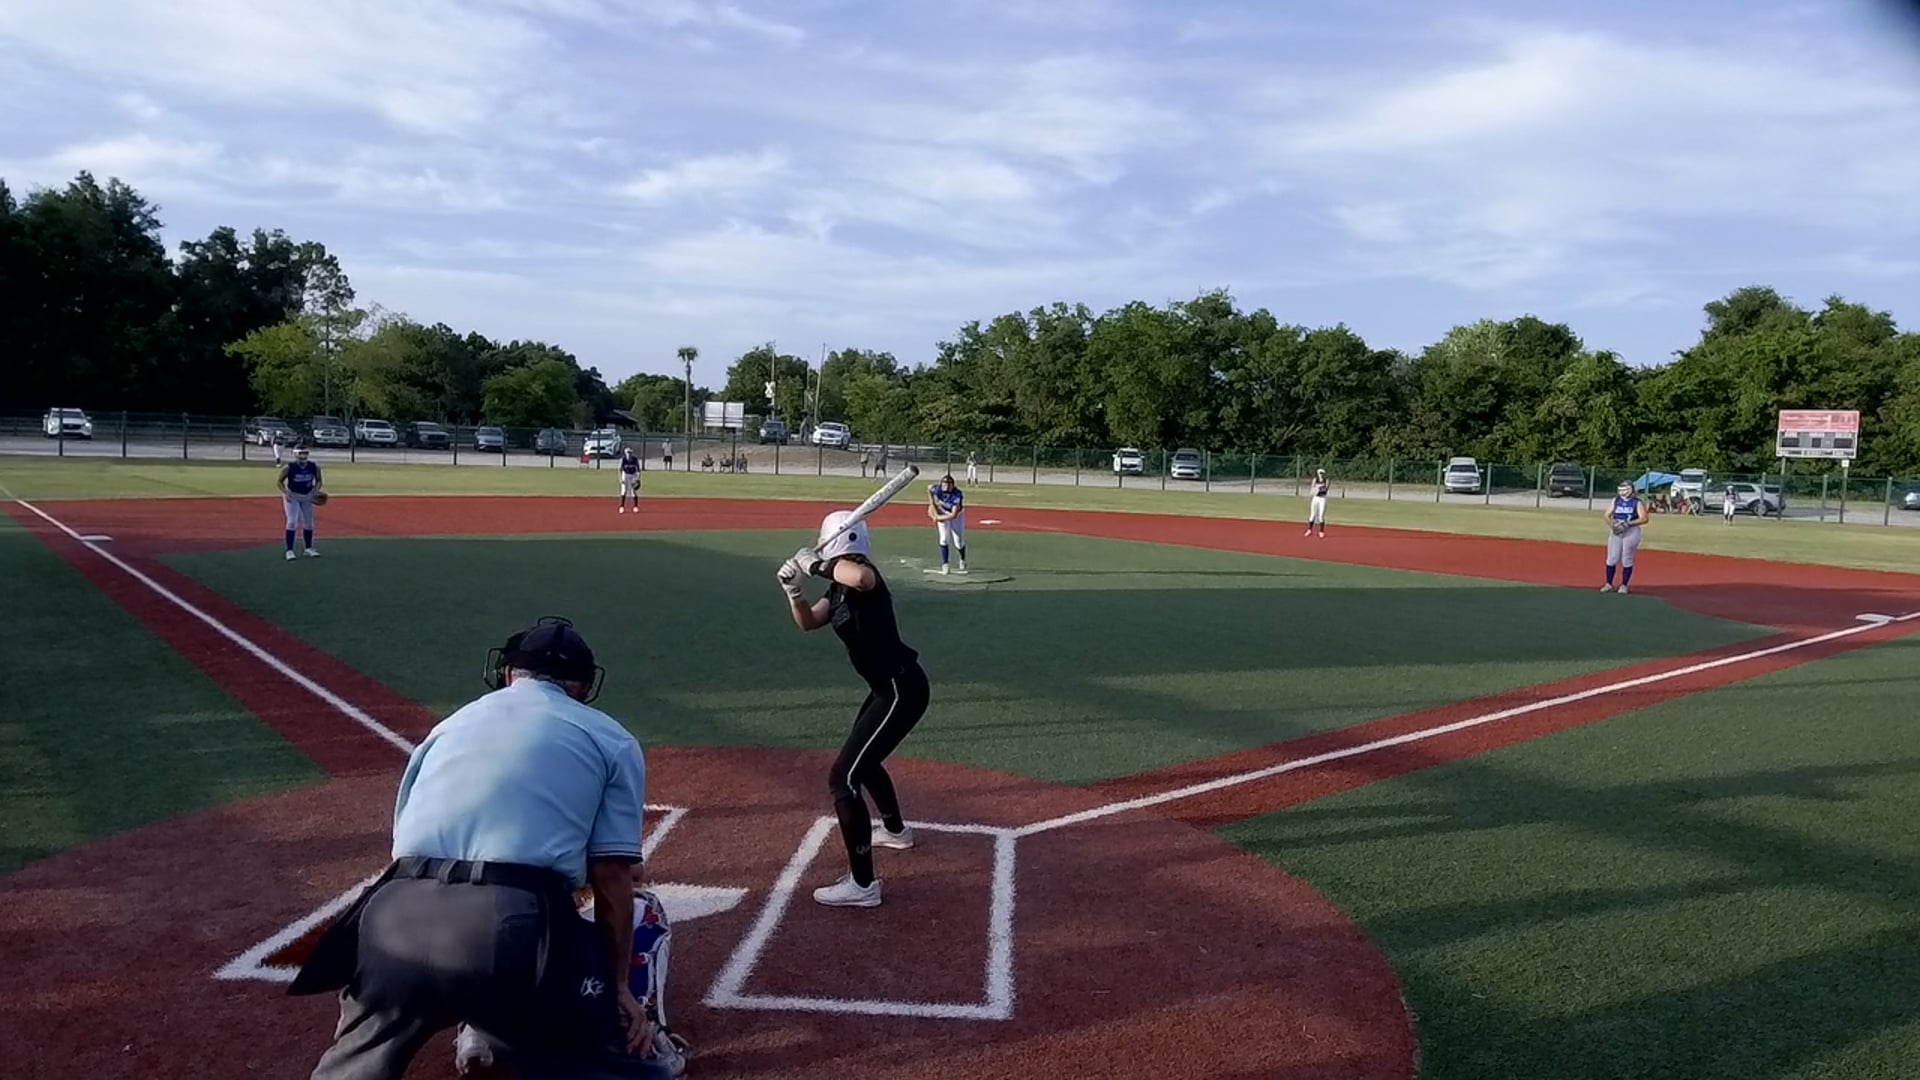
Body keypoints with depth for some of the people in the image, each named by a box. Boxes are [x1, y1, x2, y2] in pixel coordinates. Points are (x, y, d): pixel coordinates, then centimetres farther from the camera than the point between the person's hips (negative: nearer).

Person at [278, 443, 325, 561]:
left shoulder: (314, 466, -11)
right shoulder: (288, 467, -19)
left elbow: (318, 480, 3)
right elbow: (280, 481, -8)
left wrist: (317, 490, -16)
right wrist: (285, 492, -25)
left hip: (307, 496, 4)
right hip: (292, 496, -4)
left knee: (308, 523, 12)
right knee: (292, 522, -14)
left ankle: (309, 549, 27)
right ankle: (289, 550, -8)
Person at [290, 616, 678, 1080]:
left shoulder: (451, 724, 29)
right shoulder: (610, 739, 16)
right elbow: (611, 877, 7)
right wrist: (617, 985, 14)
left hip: (397, 920, 5)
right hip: (515, 926, -4)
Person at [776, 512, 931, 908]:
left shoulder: (862, 576, -19)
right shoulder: (840, 589, 10)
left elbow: (860, 578, -45)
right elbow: (808, 622, 19)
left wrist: (816, 565, -30)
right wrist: (794, 588, 1)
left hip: (902, 689, -11)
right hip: (887, 686, 11)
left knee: (842, 778, -13)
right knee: (861, 758, 33)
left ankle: (862, 884, -9)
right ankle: (895, 830, 56)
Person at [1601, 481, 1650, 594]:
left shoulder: (1637, 502, -2)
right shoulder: (1616, 500, 10)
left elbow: (1644, 519, -11)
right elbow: (1607, 515, 8)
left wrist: (1628, 524, -21)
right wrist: (1612, 524, -11)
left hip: (1631, 532, -3)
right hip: (1615, 531, 3)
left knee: (1627, 560, 1)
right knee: (1611, 558, 2)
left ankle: (1624, 585, 9)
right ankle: (1609, 584, 10)